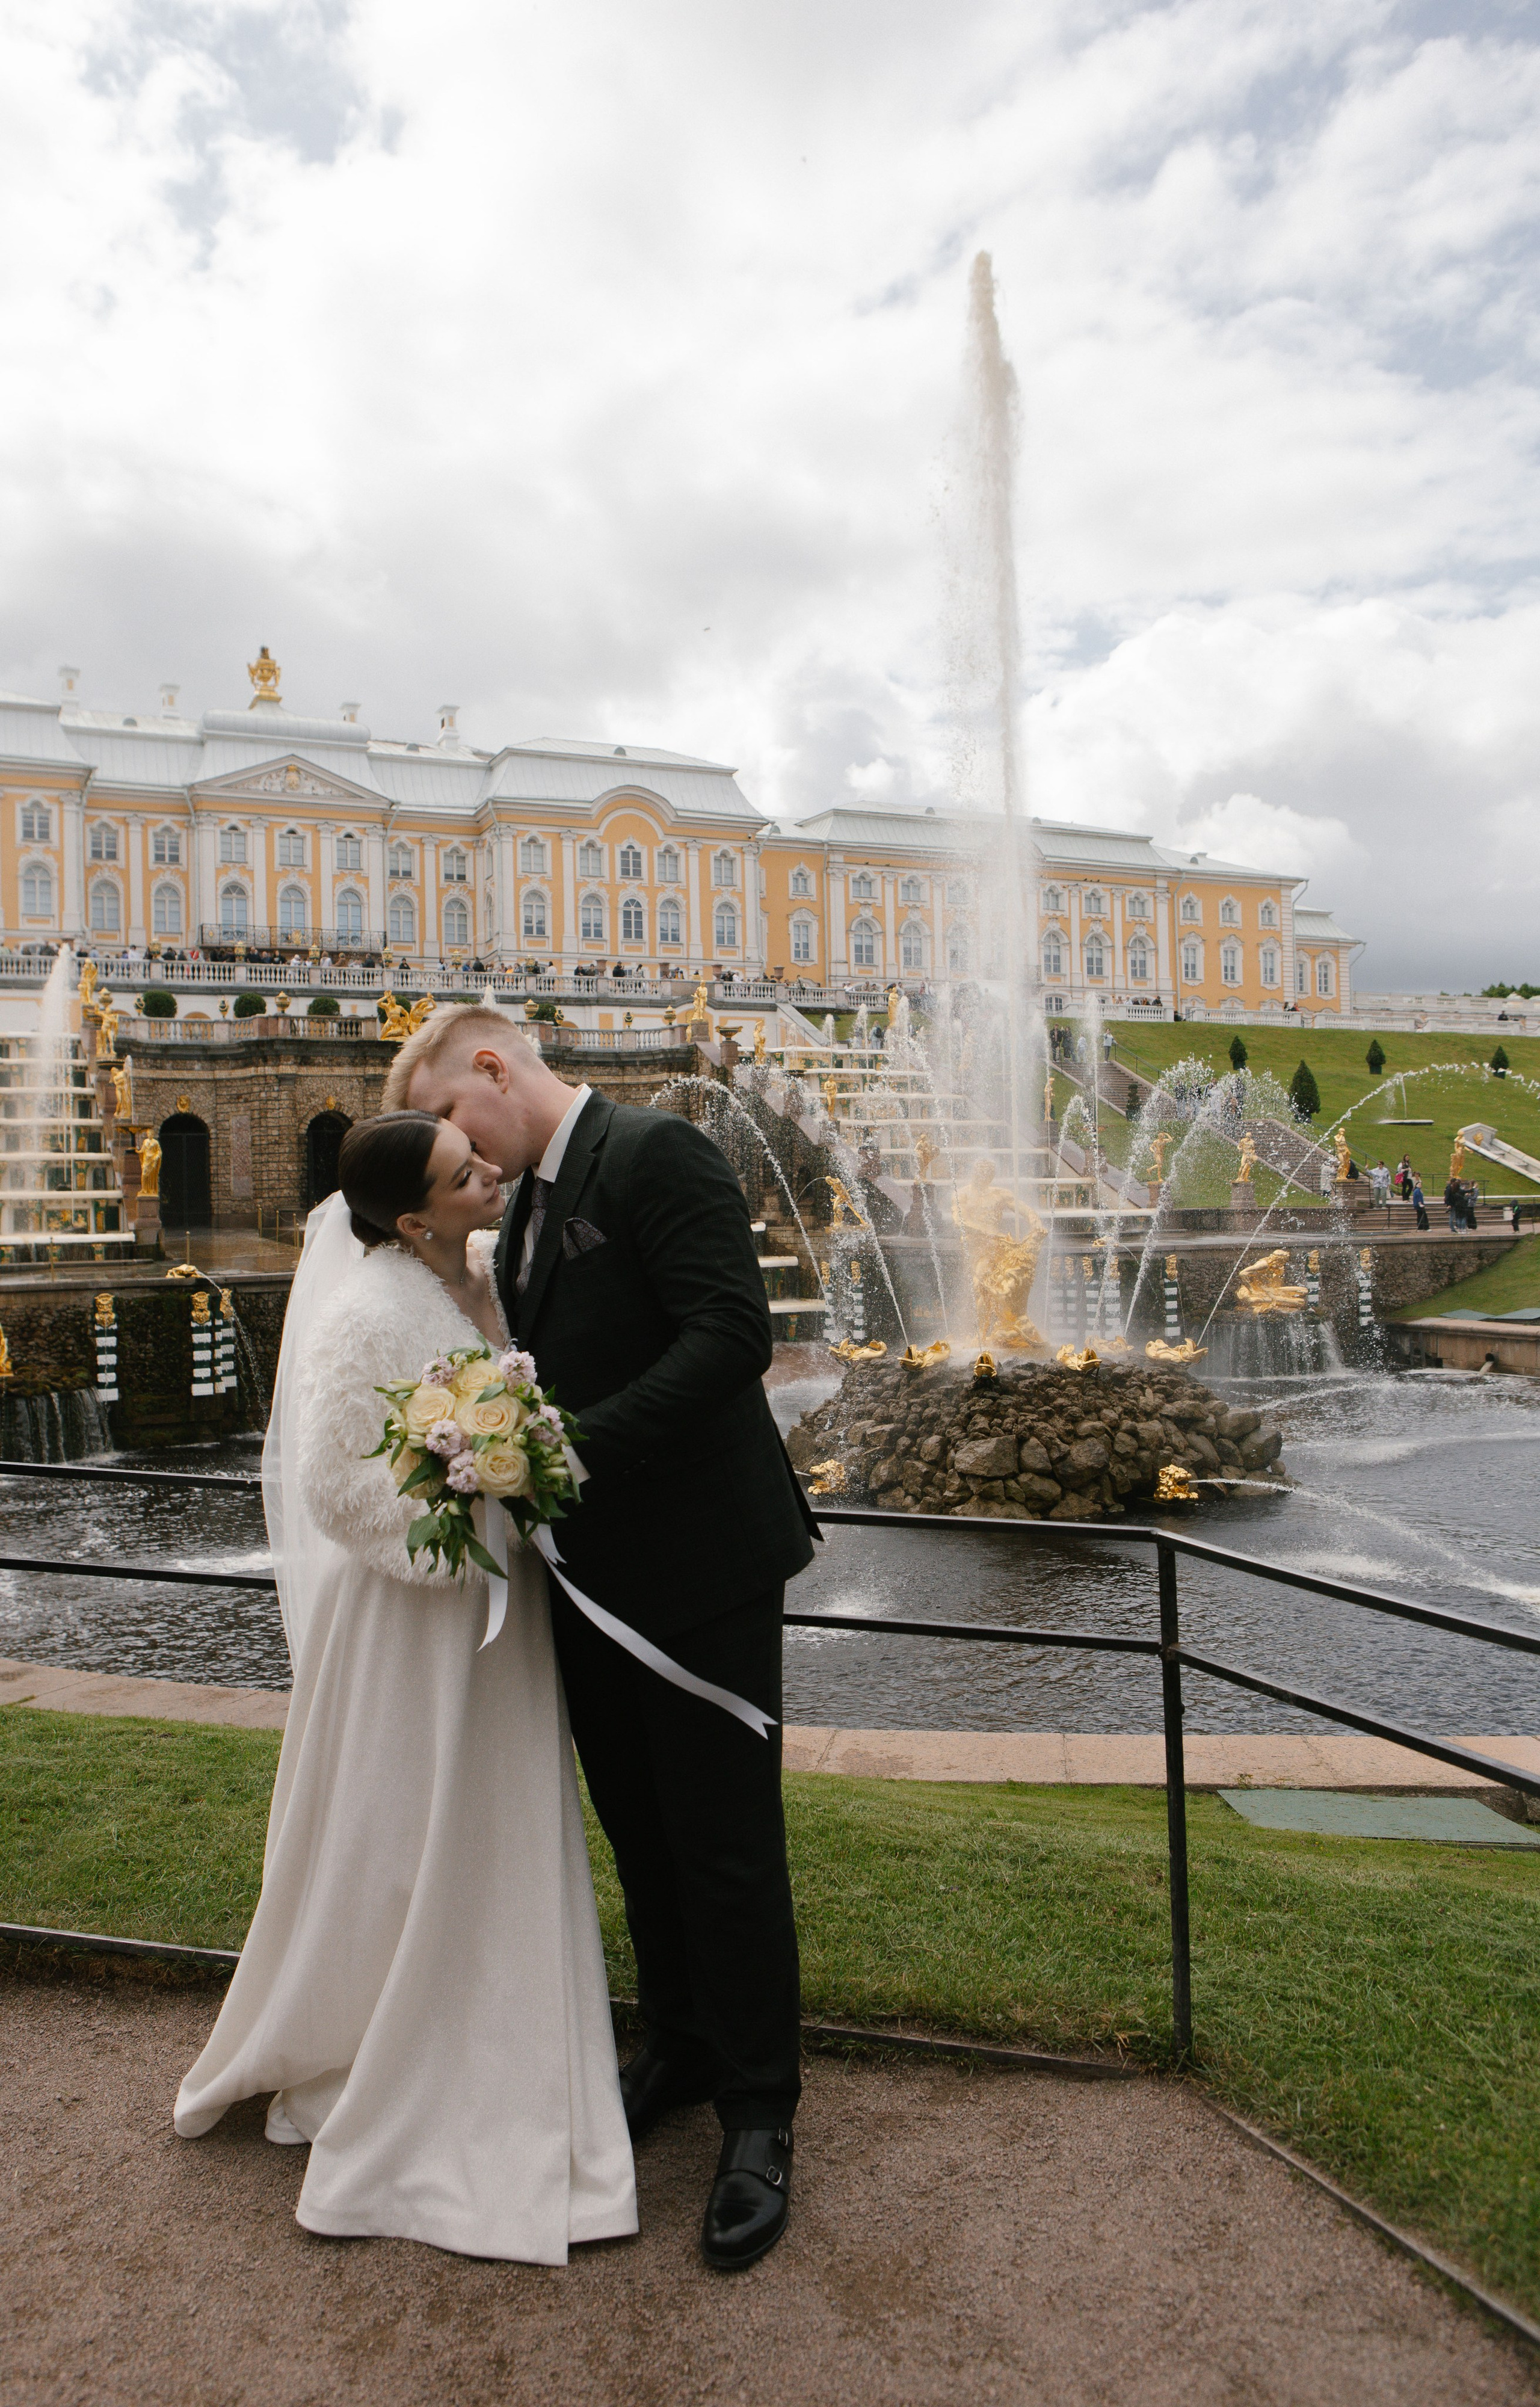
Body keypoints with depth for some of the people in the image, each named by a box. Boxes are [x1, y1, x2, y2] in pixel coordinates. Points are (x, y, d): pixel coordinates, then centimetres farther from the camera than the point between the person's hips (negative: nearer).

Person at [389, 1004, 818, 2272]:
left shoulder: (658, 1153, -14)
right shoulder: (528, 1204, 14)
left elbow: (733, 1333, -24)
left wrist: (582, 1447, -25)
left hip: (699, 1561, -8)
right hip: (594, 1571, 9)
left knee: (726, 1843, 3)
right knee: (640, 1834, 21)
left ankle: (759, 2116, 22)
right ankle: (681, 2049, 41)